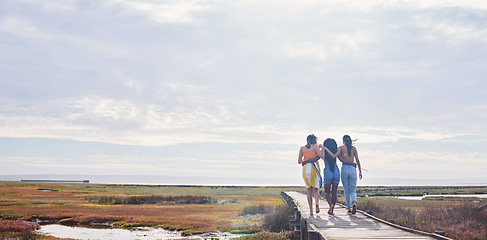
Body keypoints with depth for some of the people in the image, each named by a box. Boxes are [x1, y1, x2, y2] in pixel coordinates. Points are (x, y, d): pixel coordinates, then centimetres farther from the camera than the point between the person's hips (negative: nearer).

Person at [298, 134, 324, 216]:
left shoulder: (302, 148, 14)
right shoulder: (315, 146, 5)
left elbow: (299, 161, 14)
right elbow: (321, 156, -8)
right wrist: (322, 149, 10)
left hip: (305, 168, 2)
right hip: (314, 167, -2)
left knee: (309, 191, 7)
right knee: (315, 190, 5)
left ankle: (311, 211, 3)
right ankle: (317, 203, -25)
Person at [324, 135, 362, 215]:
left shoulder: (341, 147, 2)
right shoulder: (354, 148, 7)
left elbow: (334, 156, -11)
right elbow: (358, 161, 5)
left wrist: (326, 149, 0)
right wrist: (360, 172, 12)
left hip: (344, 168, -1)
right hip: (353, 169, 1)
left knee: (346, 190, 10)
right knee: (353, 190, 7)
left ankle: (349, 208, 8)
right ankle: (354, 202, -22)